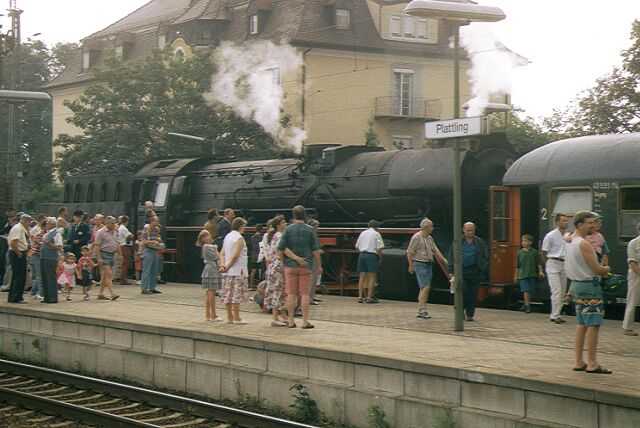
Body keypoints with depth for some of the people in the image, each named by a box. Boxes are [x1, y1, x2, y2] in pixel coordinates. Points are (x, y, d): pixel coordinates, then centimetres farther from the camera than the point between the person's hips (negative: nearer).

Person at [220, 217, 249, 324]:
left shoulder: (227, 237, 14)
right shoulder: (239, 238, -11)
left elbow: (222, 253, 8)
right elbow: (235, 255, -18)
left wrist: (222, 265, -2)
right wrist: (227, 266, -12)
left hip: (228, 272, 8)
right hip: (237, 271, -8)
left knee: (228, 294, 9)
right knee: (237, 295, -4)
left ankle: (229, 317, 13)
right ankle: (236, 318, -3)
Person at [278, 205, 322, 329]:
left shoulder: (288, 229, -1)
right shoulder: (309, 230, -1)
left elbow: (281, 248, -7)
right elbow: (315, 250, -3)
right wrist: (319, 265, 4)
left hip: (290, 265, 0)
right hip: (306, 266, 0)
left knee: (291, 294, 5)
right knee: (305, 294, 2)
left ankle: (291, 321, 6)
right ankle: (305, 321, 0)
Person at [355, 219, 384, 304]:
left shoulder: (363, 233, 15)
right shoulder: (376, 234, 0)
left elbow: (357, 246, 15)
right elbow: (379, 248, -7)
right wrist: (380, 256, 6)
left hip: (362, 255, 5)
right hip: (372, 255, -5)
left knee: (362, 276, 7)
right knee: (372, 277, -3)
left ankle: (360, 296, 5)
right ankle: (369, 297, -7)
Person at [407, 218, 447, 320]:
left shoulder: (430, 238, 14)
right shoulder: (416, 237, -11)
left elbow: (436, 250, 16)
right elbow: (409, 252, -10)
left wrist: (445, 261, 8)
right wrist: (411, 266, -11)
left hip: (428, 264, 8)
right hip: (420, 264, -8)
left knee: (423, 288, 8)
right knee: (425, 287, -15)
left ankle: (420, 311, 12)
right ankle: (422, 310, -14)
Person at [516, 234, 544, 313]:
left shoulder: (534, 252, 1)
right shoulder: (520, 252, 3)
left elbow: (538, 263, 5)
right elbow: (517, 265, 9)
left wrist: (540, 271, -7)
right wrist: (516, 275, 12)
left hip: (532, 274, 1)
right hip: (523, 275, -1)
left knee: (529, 291, 7)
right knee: (525, 291, -10)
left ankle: (526, 304, 21)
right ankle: (527, 306, -11)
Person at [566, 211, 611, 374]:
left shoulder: (570, 242, 12)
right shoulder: (584, 244, -18)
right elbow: (597, 269, -18)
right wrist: (606, 269, 1)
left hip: (577, 284, 10)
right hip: (589, 286, -10)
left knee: (582, 324, 14)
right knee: (594, 325, -7)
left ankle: (579, 362, 17)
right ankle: (592, 364, -8)